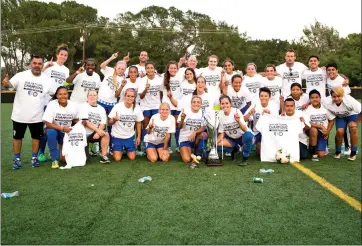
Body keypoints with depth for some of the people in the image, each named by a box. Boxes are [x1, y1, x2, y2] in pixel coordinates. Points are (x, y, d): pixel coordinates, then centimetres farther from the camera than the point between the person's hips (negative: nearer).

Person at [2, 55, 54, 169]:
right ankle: (17, 159, 24)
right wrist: (6, 83, -46)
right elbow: (10, 84, -24)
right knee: (17, 137, 10)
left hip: (37, 116, 2)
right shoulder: (21, 75, -9)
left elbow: (55, 94, 6)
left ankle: (34, 158, 28)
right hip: (19, 115, -1)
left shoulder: (47, 80, -2)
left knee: (36, 137, 12)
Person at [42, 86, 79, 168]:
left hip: (67, 132, 2)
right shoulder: (52, 104, -20)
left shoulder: (73, 105, -12)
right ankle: (54, 159, -23)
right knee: (51, 132, -40)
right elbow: (48, 124, -22)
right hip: (53, 129, -1)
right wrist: (62, 129, -30)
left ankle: (62, 148, 33)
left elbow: (76, 120, 5)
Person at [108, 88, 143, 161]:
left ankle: (126, 149, 36)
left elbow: (138, 123, 3)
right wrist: (114, 119, -33)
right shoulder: (117, 107, -17)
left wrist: (139, 137, 5)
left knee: (132, 158, 4)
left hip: (130, 136, 2)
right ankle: (117, 150, 31)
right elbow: (110, 122, -10)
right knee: (117, 158, -3)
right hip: (117, 136, -2)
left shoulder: (137, 108, -11)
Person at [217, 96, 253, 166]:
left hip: (242, 136, -4)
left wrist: (238, 121, -45)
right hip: (232, 139, 4)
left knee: (247, 135, -37)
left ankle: (245, 159, -17)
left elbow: (245, 130, -26)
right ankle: (235, 148, 7)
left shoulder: (236, 111, -19)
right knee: (218, 143, -19)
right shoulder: (220, 115, -9)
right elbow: (222, 133, -3)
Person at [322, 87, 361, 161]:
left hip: (352, 115, -1)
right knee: (340, 131, -21)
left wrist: (356, 122, -21)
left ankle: (353, 152, -8)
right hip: (340, 117, 1)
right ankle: (338, 152, 4)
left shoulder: (350, 101, -38)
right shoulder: (327, 102, -34)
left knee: (353, 129, -25)